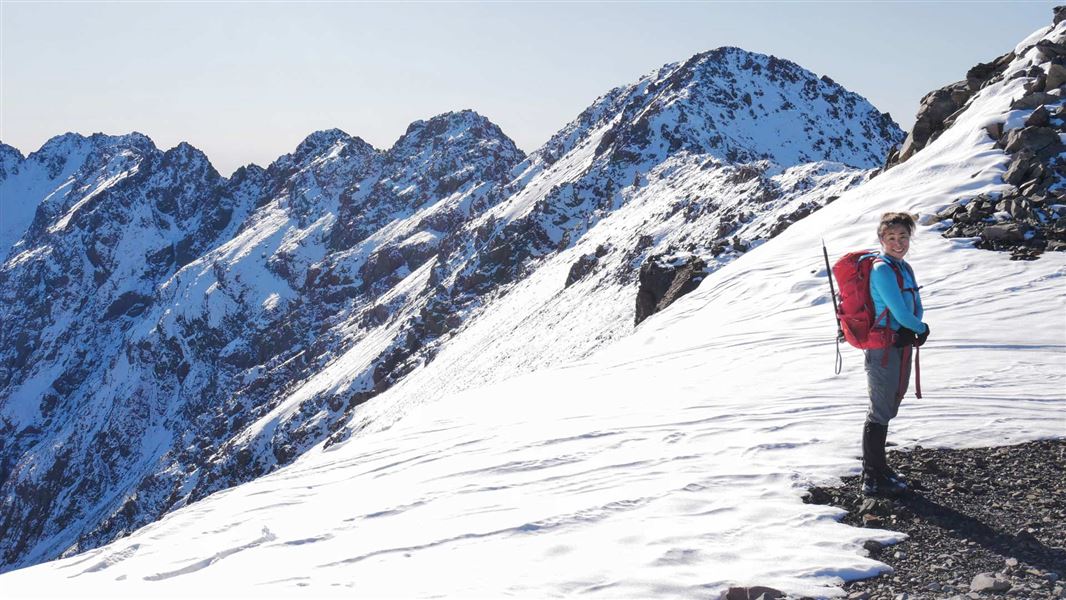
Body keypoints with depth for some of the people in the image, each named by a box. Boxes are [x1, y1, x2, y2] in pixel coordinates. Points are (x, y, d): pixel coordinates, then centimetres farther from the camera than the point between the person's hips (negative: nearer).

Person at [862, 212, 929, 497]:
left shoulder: (905, 268, 11)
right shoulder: (881, 270, -18)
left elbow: (917, 309, 11)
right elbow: (901, 313, -21)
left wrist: (913, 331, -8)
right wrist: (920, 328, -3)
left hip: (902, 345, 9)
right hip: (883, 348, -9)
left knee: (888, 408, 18)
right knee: (880, 412, -3)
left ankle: (878, 466, 31)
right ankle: (873, 479, 5)